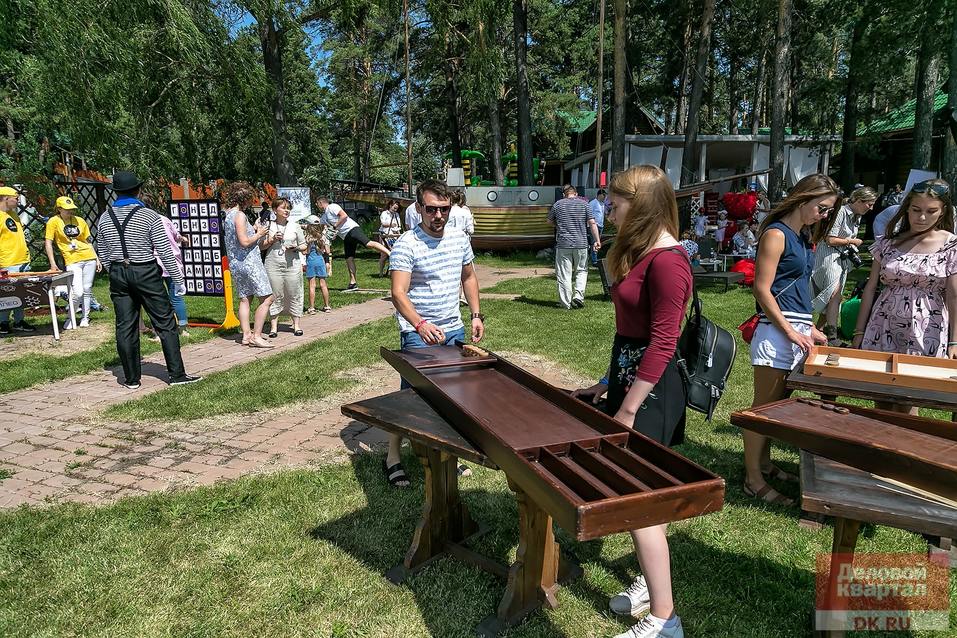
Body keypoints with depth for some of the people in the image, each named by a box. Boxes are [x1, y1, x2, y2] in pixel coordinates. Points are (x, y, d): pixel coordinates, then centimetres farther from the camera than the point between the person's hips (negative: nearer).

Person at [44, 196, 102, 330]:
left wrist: (97, 259, 13)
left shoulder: (80, 221, 9)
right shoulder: (54, 222, -1)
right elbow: (48, 243, -2)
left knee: (87, 290, 6)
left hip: (89, 258, 4)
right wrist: (52, 263, -10)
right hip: (72, 261, -4)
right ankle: (70, 319, 8)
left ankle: (85, 318, 20)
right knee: (78, 292, -13)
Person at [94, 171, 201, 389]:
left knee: (125, 328, 8)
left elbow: (102, 253, 12)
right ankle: (177, 374, 1)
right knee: (166, 324, 1)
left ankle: (132, 379, 13)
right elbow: (165, 251, -9)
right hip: (146, 273, -5)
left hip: (118, 274, 5)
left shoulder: (105, 218, 6)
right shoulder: (149, 216, -8)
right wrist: (178, 279, -5)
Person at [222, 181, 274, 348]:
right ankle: (256, 336, -7)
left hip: (235, 263, 10)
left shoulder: (227, 215, 12)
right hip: (248, 262, -10)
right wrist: (259, 234, -6)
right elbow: (244, 242, -21)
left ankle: (246, 335, 16)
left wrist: (253, 229, 16)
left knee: (245, 299, 13)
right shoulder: (239, 215, -15)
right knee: (267, 298, -6)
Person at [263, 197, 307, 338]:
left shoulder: (295, 226, 8)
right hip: (273, 265, 0)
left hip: (293, 265, 1)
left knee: (294, 295, 3)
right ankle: (273, 326, 8)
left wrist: (296, 247, -9)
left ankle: (296, 325, 13)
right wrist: (272, 240, -6)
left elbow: (304, 247, 11)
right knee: (275, 296, 2)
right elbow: (262, 246, 9)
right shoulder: (268, 226, 6)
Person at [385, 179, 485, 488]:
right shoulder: (406, 244, -15)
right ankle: (392, 457, 16)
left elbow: (469, 277, 18)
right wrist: (421, 325, -37)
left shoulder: (459, 238, 5)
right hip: (418, 333, -6)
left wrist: (476, 315, 11)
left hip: (454, 329, 6)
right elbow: (398, 293, -22)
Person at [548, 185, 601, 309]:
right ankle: (578, 295, -1)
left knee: (564, 275, 3)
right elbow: (592, 223, 0)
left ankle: (566, 303, 4)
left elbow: (550, 221, 16)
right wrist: (597, 241, 1)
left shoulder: (557, 205, 4)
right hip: (581, 244, 1)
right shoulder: (584, 204, 4)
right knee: (581, 271, 16)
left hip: (563, 244, 0)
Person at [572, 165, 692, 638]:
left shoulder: (667, 261, -20)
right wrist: (608, 383, 18)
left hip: (650, 388, -10)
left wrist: (627, 410, -19)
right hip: (630, 376, 10)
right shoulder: (641, 253, 11)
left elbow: (662, 345, -22)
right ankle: (651, 582, 37)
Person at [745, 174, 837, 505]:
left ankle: (764, 464, 29)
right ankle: (753, 480, 6)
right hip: (776, 330, -9)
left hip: (797, 328, 9)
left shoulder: (804, 236, 17)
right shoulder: (776, 234, -11)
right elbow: (762, 290, -16)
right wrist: (791, 332, -16)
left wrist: (809, 328, 15)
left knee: (779, 404, 16)